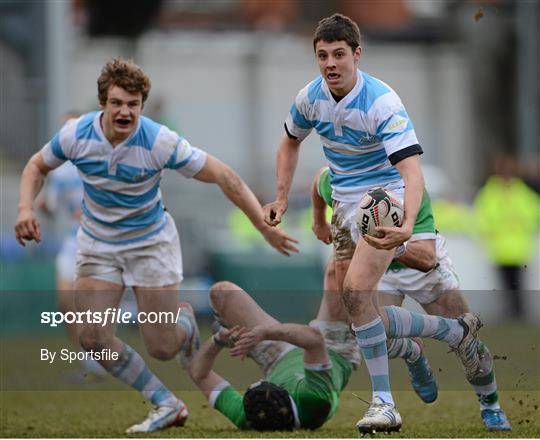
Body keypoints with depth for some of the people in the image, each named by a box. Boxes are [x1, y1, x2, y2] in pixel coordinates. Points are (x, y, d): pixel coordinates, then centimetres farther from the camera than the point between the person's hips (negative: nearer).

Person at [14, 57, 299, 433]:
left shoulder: (160, 141, -26)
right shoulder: (76, 135, -18)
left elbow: (223, 176, -20)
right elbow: (38, 166, 3)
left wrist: (265, 227, -22)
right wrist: (26, 208, -15)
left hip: (151, 241, -3)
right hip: (98, 244, 3)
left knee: (162, 347, -6)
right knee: (93, 338, -10)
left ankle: (185, 320, 34)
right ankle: (167, 405, 8)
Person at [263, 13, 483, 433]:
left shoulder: (382, 102, -26)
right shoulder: (310, 98, -5)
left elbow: (411, 169, -36)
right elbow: (291, 142, 18)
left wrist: (407, 225, -52)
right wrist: (282, 198, 10)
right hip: (344, 203, 8)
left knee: (356, 291, -26)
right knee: (354, 304, 9)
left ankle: (384, 404, -23)